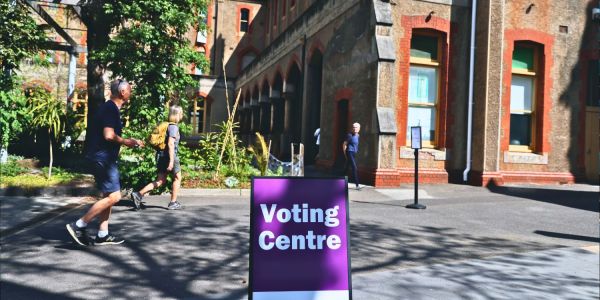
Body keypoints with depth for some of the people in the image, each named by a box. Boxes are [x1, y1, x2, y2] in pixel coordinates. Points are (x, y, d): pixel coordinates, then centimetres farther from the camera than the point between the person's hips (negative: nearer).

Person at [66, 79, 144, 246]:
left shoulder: (109, 107, 16)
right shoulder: (111, 108, -14)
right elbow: (109, 135, -24)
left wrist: (130, 142, 17)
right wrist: (125, 142, -8)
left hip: (104, 158, 11)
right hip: (103, 157, -11)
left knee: (109, 196, 13)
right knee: (113, 196, -9)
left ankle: (103, 235, 18)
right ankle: (78, 225, -4)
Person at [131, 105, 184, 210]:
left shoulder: (167, 125, 14)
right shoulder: (174, 127, -13)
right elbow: (171, 144, -22)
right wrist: (171, 161, -26)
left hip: (162, 155, 8)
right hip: (170, 155, -8)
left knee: (160, 180, 10)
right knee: (177, 178, 9)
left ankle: (139, 194, 0)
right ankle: (173, 203, 14)